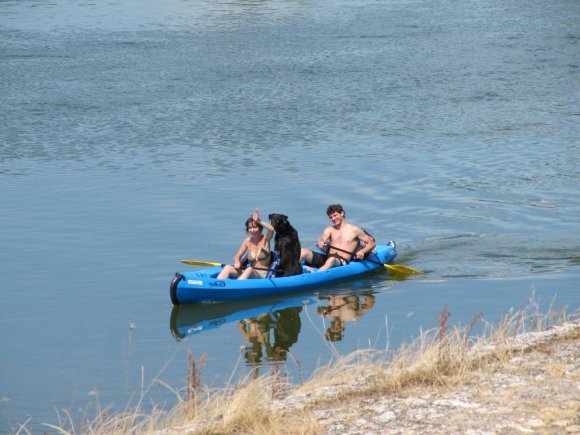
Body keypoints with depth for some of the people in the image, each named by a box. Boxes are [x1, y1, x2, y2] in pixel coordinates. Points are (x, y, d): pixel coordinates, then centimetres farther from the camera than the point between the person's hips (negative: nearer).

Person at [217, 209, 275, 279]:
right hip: (250, 274, 4)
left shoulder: (265, 239, 0)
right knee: (228, 267, -19)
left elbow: (271, 229, -22)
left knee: (249, 270, -38)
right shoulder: (248, 241, 10)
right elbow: (237, 257, 13)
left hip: (263, 275, -4)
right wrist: (237, 263, -10)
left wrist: (257, 221, -17)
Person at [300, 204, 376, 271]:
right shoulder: (329, 229, 20)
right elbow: (321, 240, 1)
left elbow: (372, 243, 8)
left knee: (332, 260, -42)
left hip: (342, 261, -4)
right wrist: (321, 244, -26)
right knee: (303, 251, -20)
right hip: (326, 258, 4)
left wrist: (362, 252, -13)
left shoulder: (354, 230, 10)